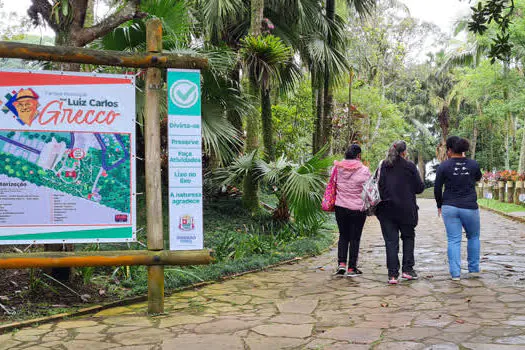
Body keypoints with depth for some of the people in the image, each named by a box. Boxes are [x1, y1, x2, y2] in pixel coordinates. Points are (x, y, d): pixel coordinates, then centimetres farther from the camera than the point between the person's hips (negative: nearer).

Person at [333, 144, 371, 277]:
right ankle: (352, 268, 10)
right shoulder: (363, 170, -11)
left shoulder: (337, 168, -2)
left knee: (343, 236, 16)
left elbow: (332, 185, 6)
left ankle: (341, 263, 3)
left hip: (340, 207, 3)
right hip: (357, 208, -3)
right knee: (355, 238, 7)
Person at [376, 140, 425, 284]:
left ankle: (393, 274, 0)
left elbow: (378, 185, -1)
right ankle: (408, 270, 12)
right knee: (408, 237, 17)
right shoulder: (409, 166, -5)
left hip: (386, 209, 2)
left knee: (391, 241, 4)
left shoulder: (383, 166, 1)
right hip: (406, 210, -1)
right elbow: (419, 187, -3)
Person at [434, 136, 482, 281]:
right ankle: (473, 269, 24)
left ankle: (455, 273, 1)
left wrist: (440, 205, 14)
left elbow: (437, 188, -1)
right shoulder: (473, 164, -1)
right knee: (473, 237, 20)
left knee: (453, 240, 4)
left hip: (449, 208, -1)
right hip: (470, 208, 1)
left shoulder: (444, 166, -5)